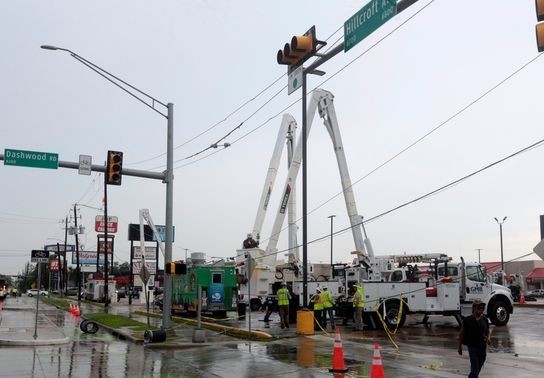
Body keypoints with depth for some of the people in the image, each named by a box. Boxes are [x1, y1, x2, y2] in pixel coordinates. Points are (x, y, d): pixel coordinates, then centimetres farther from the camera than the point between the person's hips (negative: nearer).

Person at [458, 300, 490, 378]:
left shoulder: (485, 320, 4)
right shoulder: (468, 320, -8)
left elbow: (487, 332, 15)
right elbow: (461, 333, -1)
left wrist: (488, 338, -7)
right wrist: (459, 346, 0)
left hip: (482, 347, 5)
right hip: (472, 346, -5)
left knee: (479, 366, 17)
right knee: (475, 368, -8)